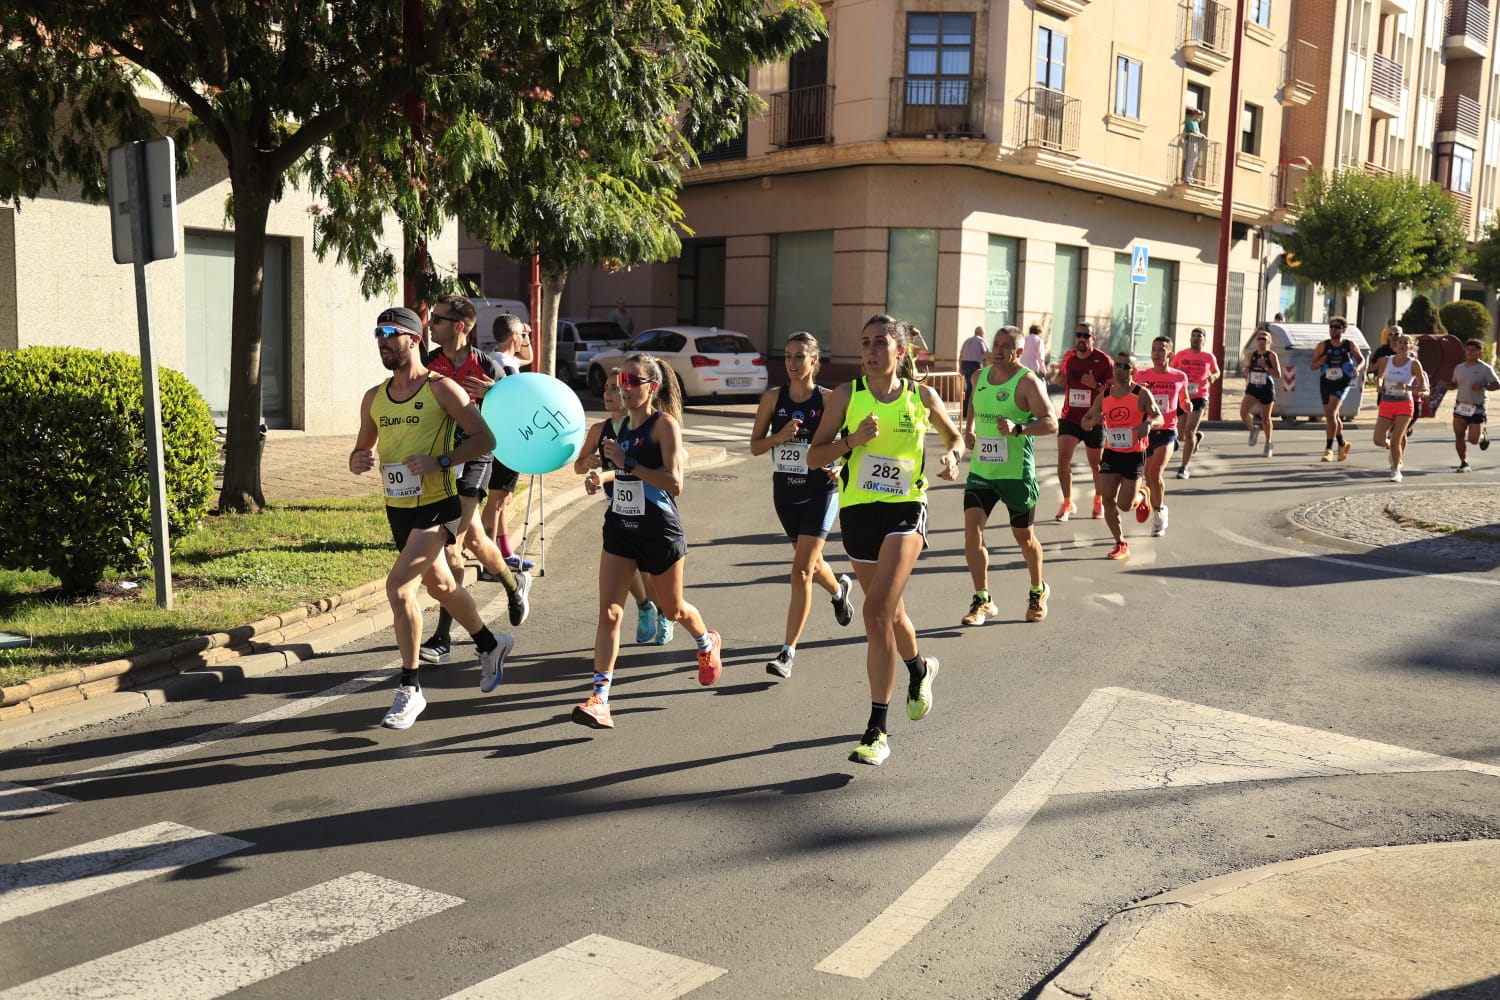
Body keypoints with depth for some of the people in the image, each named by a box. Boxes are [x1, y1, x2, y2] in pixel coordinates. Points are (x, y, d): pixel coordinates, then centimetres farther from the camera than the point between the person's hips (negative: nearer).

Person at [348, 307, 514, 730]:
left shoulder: (441, 389, -10)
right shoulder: (373, 398, 7)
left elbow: (484, 438, -12)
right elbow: (362, 451, 17)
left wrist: (440, 462, -23)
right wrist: (359, 461, -8)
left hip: (437, 507, -7)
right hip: (397, 509, 7)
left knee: (398, 586, -19)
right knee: (440, 586, 22)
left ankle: (410, 688, -6)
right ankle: (490, 643, 46)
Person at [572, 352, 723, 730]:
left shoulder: (664, 424, -12)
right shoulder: (620, 426, 7)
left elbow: (675, 484, -22)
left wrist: (628, 463, -24)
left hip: (659, 530, -5)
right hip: (620, 526, 5)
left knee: (672, 609, 16)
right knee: (609, 612, -7)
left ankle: (708, 643, 49)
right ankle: (599, 700, -9)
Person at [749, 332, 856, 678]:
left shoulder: (829, 399, -7)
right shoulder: (773, 398, 1)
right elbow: (755, 446, 2)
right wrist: (780, 436, -16)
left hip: (820, 491, -4)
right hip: (785, 490, 4)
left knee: (802, 569, -12)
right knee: (809, 562, 22)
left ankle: (787, 652, -9)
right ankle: (839, 589, 58)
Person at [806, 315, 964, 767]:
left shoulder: (922, 397, 1)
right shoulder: (847, 395, 0)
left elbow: (955, 436, 19)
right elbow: (813, 456, 1)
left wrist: (952, 456, -3)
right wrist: (851, 441, -16)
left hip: (906, 509, -2)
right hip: (858, 511, 3)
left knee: (877, 613, -17)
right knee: (891, 613, 17)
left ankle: (877, 731, -9)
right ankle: (919, 669, 52)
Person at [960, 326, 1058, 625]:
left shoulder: (1028, 382, -11)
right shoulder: (979, 376, 8)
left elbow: (1051, 423, -17)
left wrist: (1018, 428, -33)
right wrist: (969, 429, 9)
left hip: (1016, 471, -5)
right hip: (980, 468, 5)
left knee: (1023, 535, 10)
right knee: (972, 528, -11)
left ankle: (1038, 592, 36)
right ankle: (982, 601, 0)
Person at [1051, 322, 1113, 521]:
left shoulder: (1103, 360, -10)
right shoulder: (1068, 357, 4)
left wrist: (1095, 385, -26)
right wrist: (1058, 377, -1)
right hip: (1069, 417, 3)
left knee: (1096, 464, 11)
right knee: (1063, 458, -12)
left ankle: (1099, 500, 35)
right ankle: (1067, 503, 1)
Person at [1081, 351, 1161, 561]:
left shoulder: (1142, 394, -8)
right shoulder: (1104, 395, 3)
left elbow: (1159, 418, -1)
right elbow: (1085, 421, 9)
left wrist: (1149, 423, -24)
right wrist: (1093, 421, -15)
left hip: (1134, 455, -4)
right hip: (1111, 453, 4)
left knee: (1125, 504, -6)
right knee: (1108, 499, -3)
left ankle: (1141, 497, 33)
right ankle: (1121, 545, 12)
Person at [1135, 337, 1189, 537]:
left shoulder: (1180, 377, 1)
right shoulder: (1142, 376, 2)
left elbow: (1183, 402, 15)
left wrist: (1187, 405, -7)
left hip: (1167, 431, -2)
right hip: (1146, 430, 2)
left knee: (1155, 472, -18)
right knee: (1149, 476, 8)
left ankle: (1159, 511, 4)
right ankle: (1159, 518, 26)